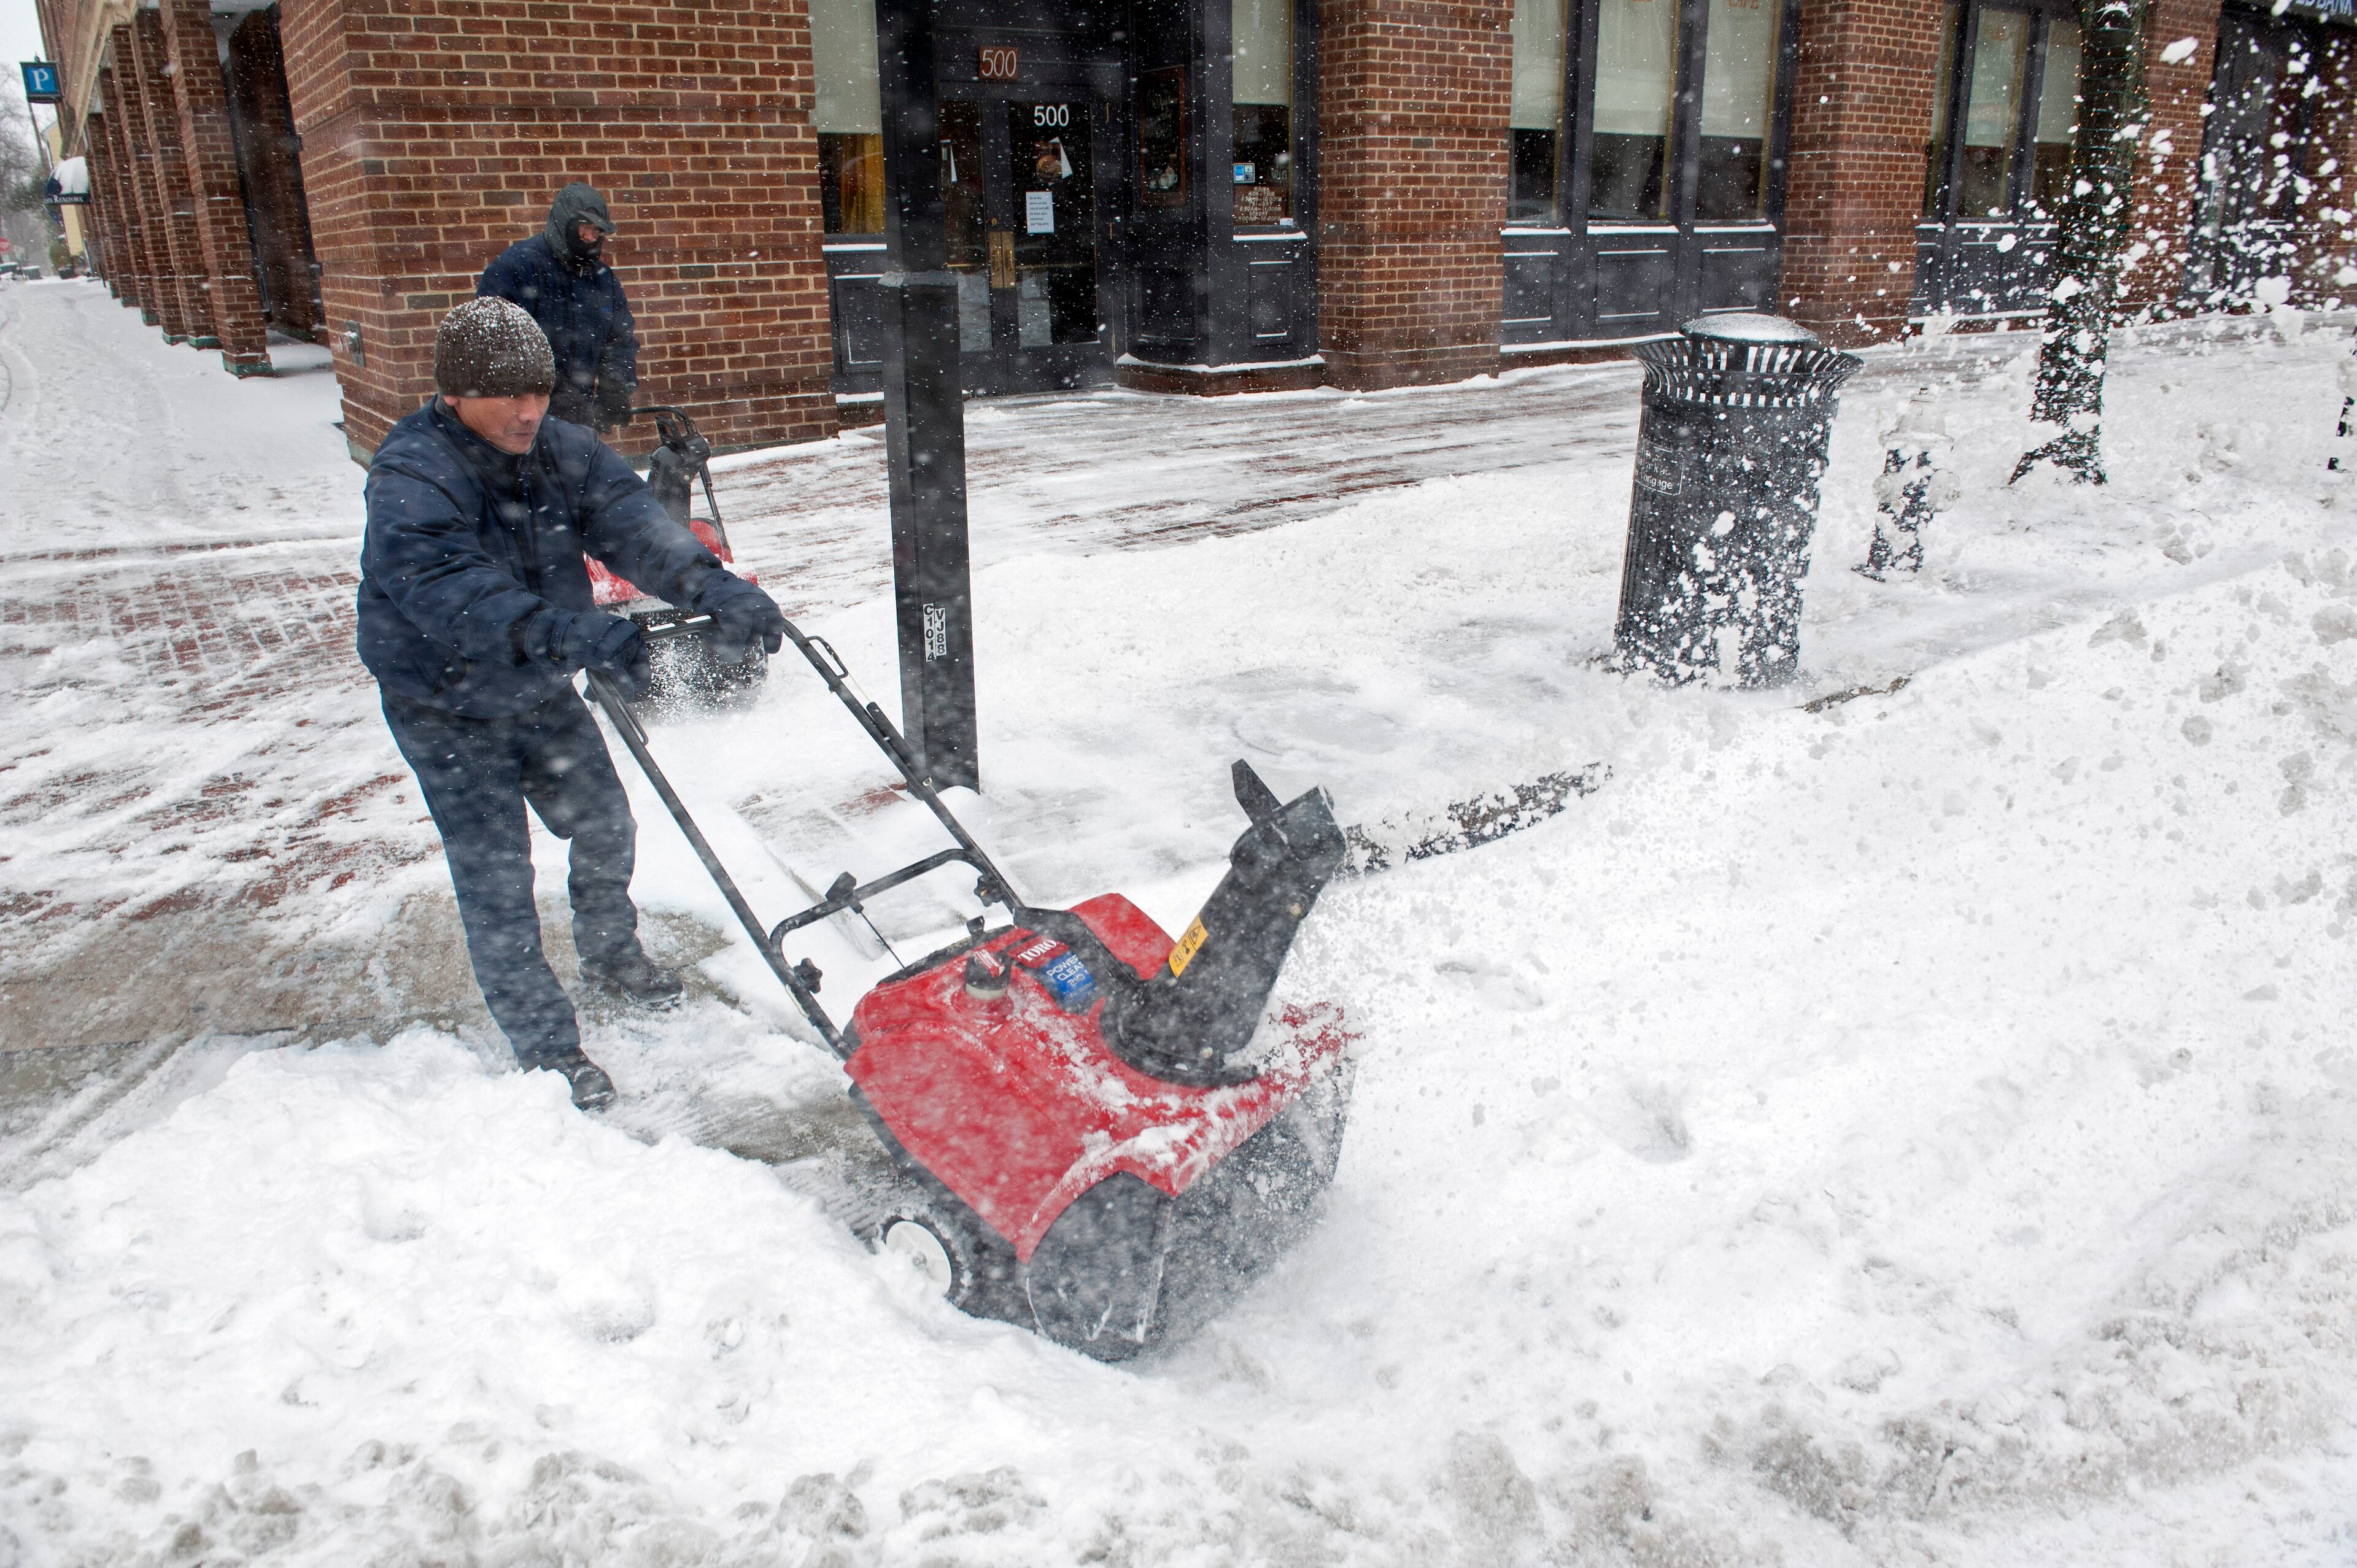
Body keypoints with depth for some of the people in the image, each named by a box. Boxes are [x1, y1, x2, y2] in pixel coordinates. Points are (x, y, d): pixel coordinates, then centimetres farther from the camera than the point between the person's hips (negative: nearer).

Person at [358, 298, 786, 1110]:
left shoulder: (560, 450, -10)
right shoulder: (410, 478, -27)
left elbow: (630, 520, -26)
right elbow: (449, 593, -43)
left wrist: (714, 586, -45)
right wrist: (568, 632, -59)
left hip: (540, 690, 6)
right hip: (447, 711, -6)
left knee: (606, 827, 18)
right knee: (496, 876, -3)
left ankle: (609, 952, 47)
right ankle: (545, 1044, 13)